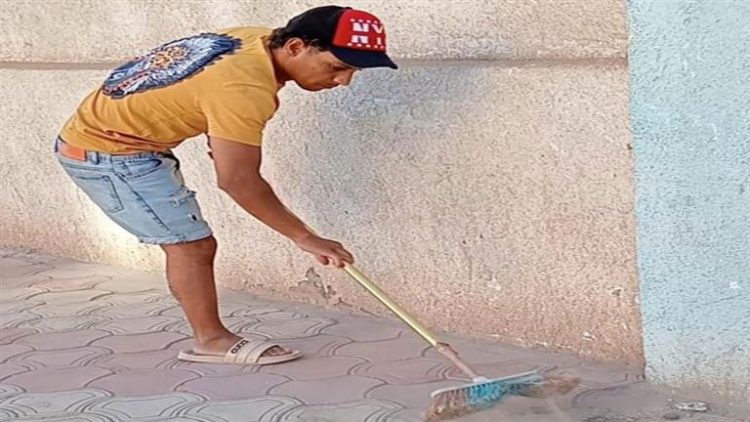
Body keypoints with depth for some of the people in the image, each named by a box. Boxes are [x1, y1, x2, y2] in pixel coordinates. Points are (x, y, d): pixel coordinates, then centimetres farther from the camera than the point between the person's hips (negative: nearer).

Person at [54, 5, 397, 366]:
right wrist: (303, 237, -23)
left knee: (187, 245, 12)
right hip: (106, 153, -10)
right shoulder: (244, 88, -32)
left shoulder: (257, 40, -3)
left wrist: (224, 143, 12)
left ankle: (208, 337, 17)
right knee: (192, 245, -7)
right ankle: (212, 340, 4)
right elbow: (238, 181, -30)